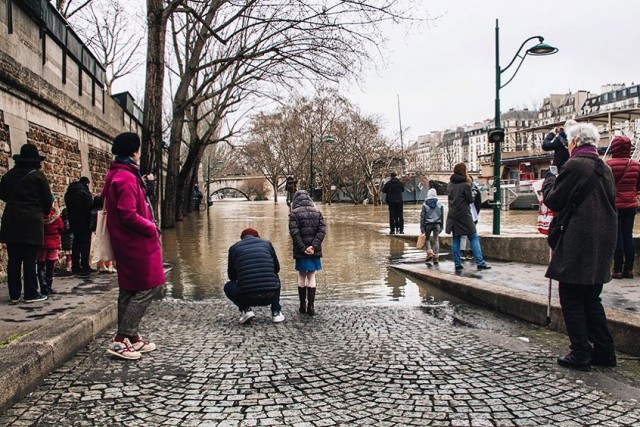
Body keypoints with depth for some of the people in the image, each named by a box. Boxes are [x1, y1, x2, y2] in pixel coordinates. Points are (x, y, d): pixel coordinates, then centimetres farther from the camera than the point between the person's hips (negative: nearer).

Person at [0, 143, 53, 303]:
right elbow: (47, 200, -1)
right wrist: (44, 212, 18)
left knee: (13, 260, 6)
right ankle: (31, 294, 3)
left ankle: (14, 294, 9)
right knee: (30, 260, -1)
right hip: (31, 222, -4)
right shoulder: (38, 176, -4)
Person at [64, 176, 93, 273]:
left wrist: (71, 218, 14)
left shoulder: (68, 193, 13)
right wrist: (90, 222, -13)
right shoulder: (85, 192, -11)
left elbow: (68, 208, 13)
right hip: (84, 221, -7)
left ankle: (75, 266, 14)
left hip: (73, 221, 7)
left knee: (76, 243, 13)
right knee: (85, 243, -3)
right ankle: (85, 266, -6)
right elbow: (89, 208, -17)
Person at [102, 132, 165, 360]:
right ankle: (120, 340, -5)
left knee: (129, 288, 14)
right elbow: (129, 215, -24)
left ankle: (131, 337, 22)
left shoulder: (114, 175, 12)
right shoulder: (127, 179, -18)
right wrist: (151, 228, -11)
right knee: (148, 287, -5)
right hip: (137, 242, -10)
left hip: (125, 242, 10)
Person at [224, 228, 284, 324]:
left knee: (228, 286, 30)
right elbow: (277, 268, 23)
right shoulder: (266, 243, 14)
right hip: (270, 296, 1)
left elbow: (232, 276, 19)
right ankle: (276, 312, 22)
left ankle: (245, 310, 9)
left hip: (247, 296, -1)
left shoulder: (234, 248, 10)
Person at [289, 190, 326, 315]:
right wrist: (313, 246, -10)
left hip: (301, 251, -2)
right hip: (315, 251, 2)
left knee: (302, 277, 11)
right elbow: (321, 231, -4)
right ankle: (311, 306, 6)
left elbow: (294, 233, -13)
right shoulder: (317, 212, 5)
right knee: (312, 277, 9)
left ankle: (302, 306, 17)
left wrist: (303, 249, -11)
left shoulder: (294, 213, -5)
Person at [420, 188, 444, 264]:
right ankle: (436, 257, 0)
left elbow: (422, 217, -4)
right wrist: (441, 227, 14)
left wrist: (422, 228, 0)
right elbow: (442, 216, 7)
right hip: (437, 224, 2)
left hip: (428, 224, -2)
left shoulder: (425, 204, -4)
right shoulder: (440, 204, 3)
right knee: (436, 240, 4)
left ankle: (429, 252, -9)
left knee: (427, 239, 12)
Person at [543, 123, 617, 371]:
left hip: (578, 244, -8)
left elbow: (553, 200, -10)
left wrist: (549, 181, 9)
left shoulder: (574, 166, -13)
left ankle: (580, 355, 4)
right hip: (602, 244, 8)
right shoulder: (605, 168, 12)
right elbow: (610, 201, 19)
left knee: (572, 301, 1)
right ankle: (604, 352, 21)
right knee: (591, 299, 17)